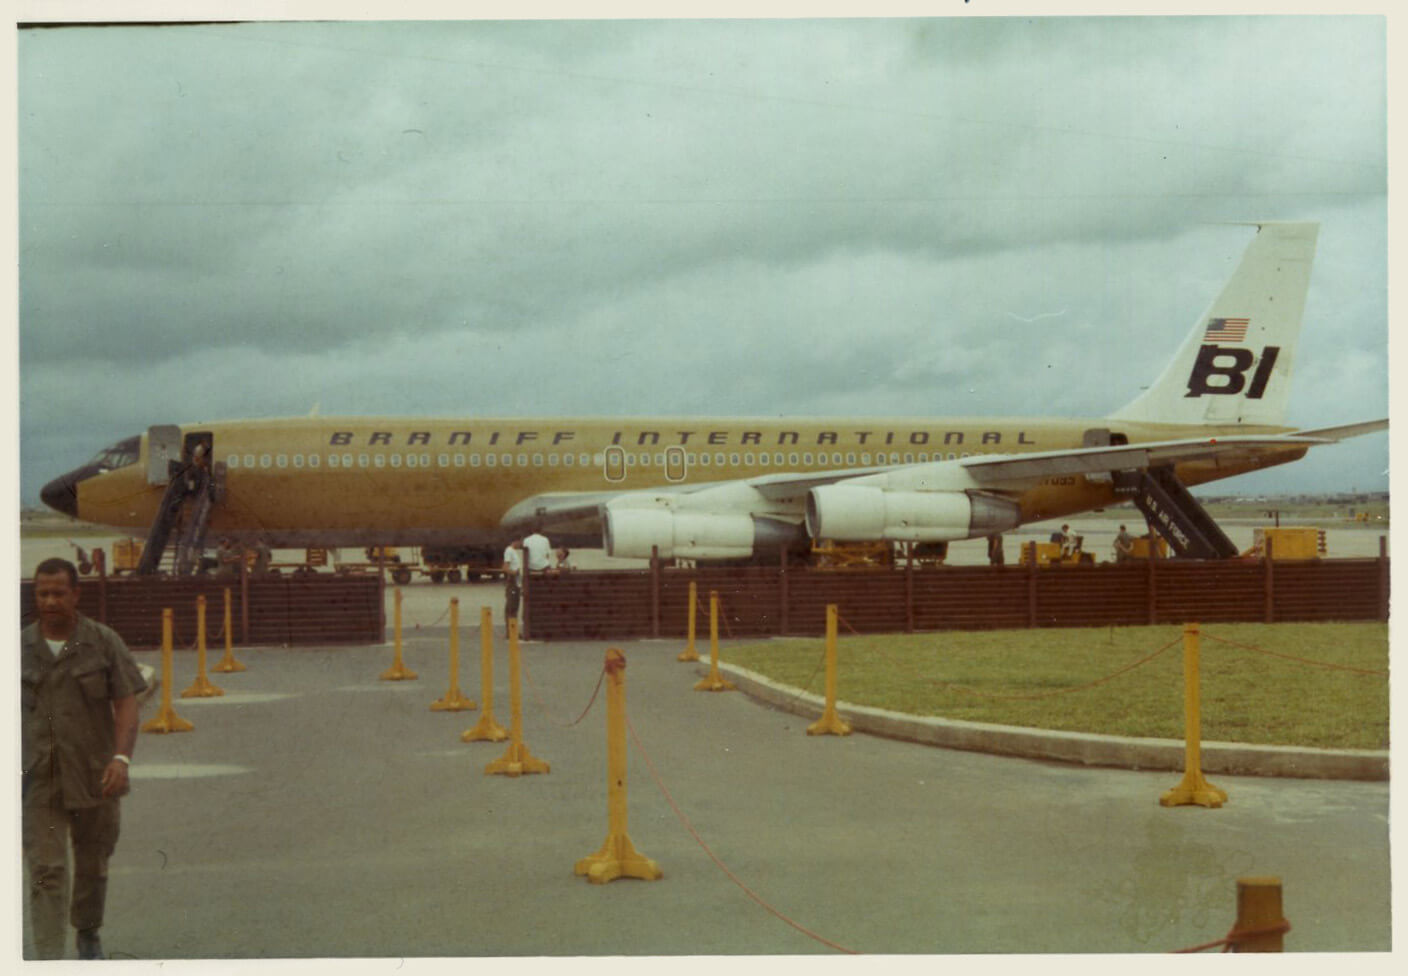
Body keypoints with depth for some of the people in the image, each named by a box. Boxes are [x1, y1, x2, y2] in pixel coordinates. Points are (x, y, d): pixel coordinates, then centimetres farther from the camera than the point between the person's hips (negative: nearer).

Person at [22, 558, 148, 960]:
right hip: (39, 779, 0)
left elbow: (126, 704, -7)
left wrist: (121, 757, -20)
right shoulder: (20, 647, 1)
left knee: (93, 865, 15)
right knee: (46, 871, -9)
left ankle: (88, 934, 40)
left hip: (94, 777, 0)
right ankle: (49, 961, -11)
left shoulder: (104, 642, -4)